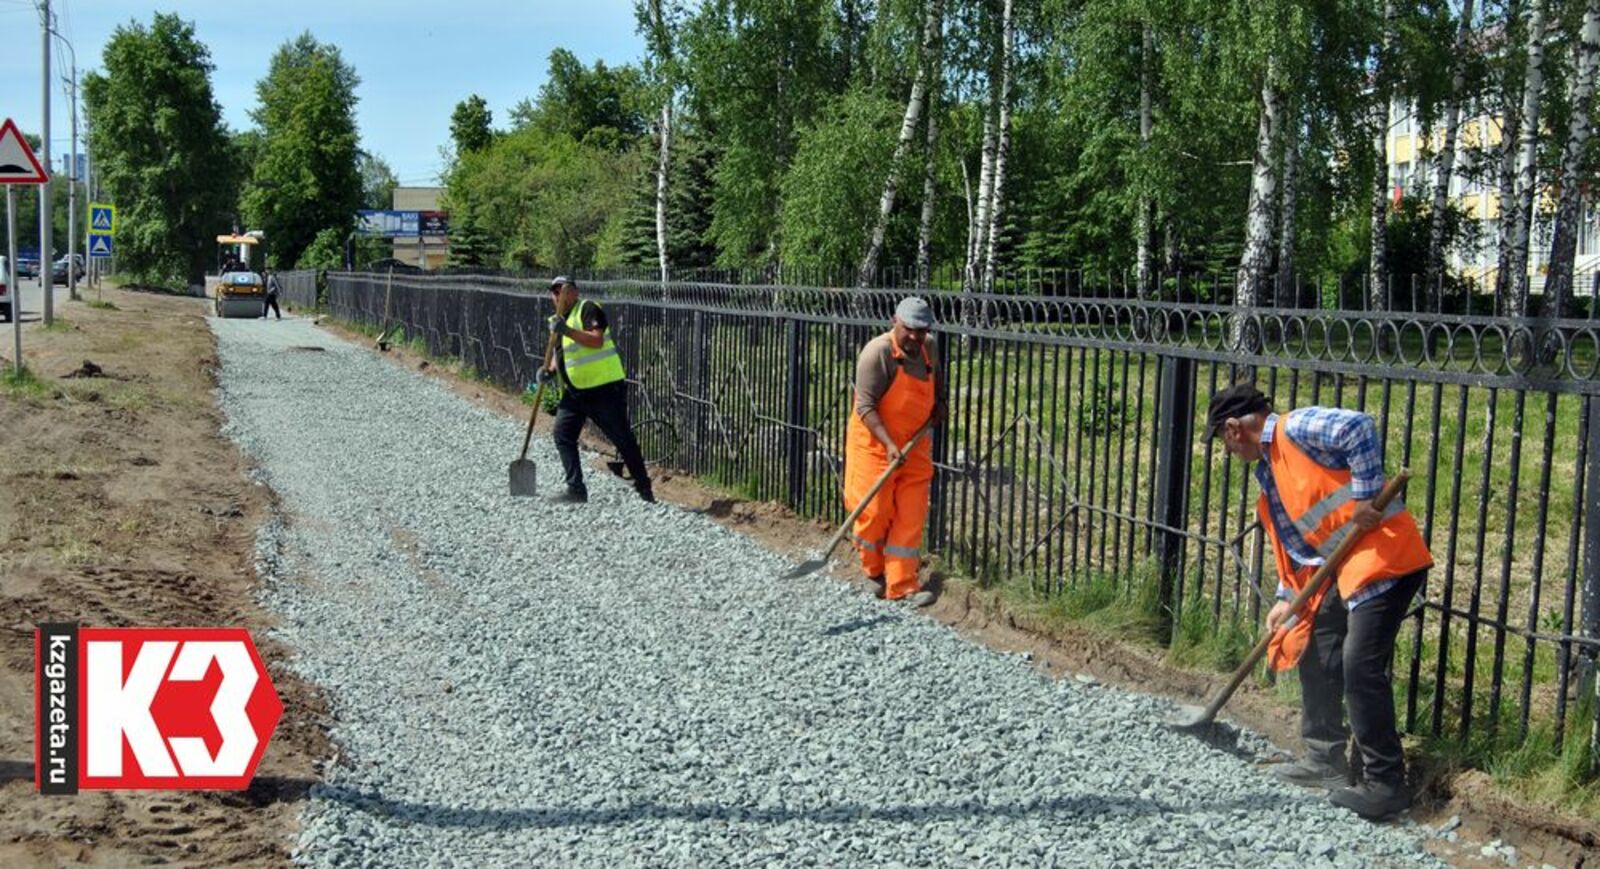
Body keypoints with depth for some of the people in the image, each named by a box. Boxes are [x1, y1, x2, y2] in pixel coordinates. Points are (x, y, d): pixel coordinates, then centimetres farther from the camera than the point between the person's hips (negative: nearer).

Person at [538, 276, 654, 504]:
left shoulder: (587, 309, -10)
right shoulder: (557, 320, 16)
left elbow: (597, 340, -24)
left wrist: (567, 331, -33)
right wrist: (550, 370, 4)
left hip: (605, 387, -8)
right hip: (574, 391, 8)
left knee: (623, 439, 0)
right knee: (563, 435, -2)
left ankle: (644, 489, 11)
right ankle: (575, 489, 4)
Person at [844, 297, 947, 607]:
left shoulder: (930, 348, 1)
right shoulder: (877, 353, -21)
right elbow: (866, 407, -23)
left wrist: (939, 403, 9)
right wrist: (888, 444, -31)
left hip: (915, 445, 6)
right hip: (875, 443, -6)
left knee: (911, 514, 2)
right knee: (874, 510, 0)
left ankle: (902, 585, 6)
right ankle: (874, 571, 26)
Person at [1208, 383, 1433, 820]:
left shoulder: (1296, 428, -10)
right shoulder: (1270, 473, 19)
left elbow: (1359, 429, -26)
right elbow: (1296, 542, 21)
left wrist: (1366, 497, -22)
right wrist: (1287, 599, 15)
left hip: (1385, 553, -11)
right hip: (1346, 568, 11)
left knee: (1360, 665, -12)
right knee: (1316, 654, 15)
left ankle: (1384, 782, -2)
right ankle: (1326, 758, 27)